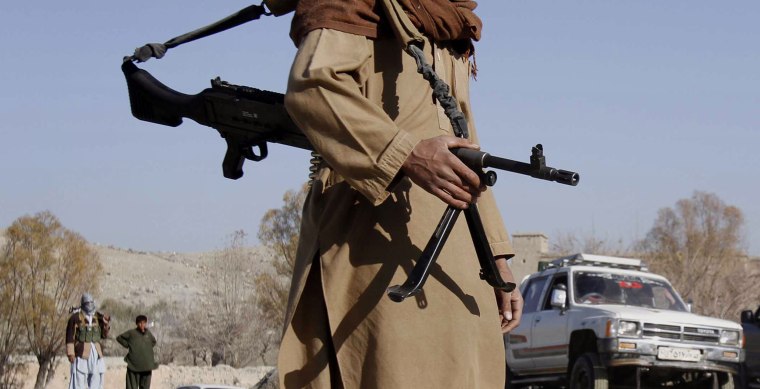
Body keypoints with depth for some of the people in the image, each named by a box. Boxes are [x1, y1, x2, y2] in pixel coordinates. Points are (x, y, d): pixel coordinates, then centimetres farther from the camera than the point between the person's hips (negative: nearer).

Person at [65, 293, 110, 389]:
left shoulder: (98, 316, 10)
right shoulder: (76, 317, -5)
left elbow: (104, 335, 11)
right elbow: (70, 336, -7)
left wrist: (106, 323, -5)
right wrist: (70, 353, -13)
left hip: (96, 352, 5)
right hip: (81, 352, -5)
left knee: (96, 379, 7)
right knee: (79, 379, -7)